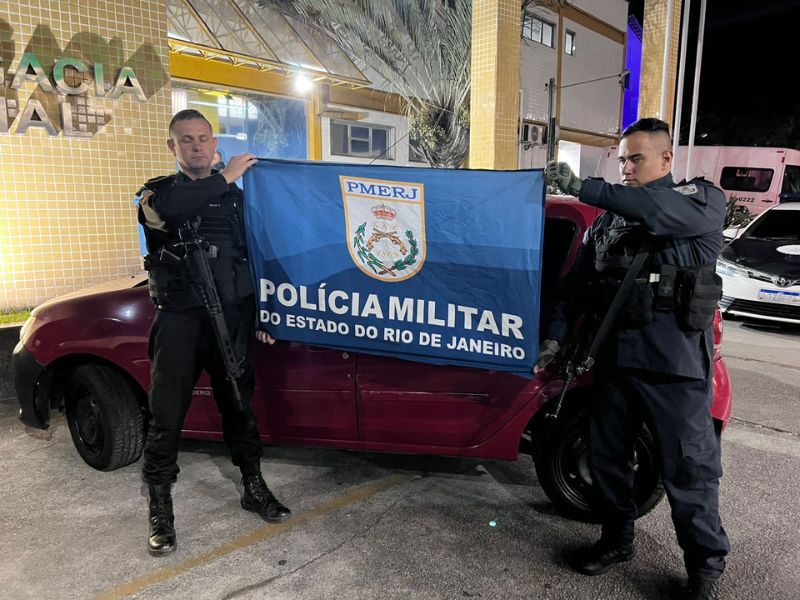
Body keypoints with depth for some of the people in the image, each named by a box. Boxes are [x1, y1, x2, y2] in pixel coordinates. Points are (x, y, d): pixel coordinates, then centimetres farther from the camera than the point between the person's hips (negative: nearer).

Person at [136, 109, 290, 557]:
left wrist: (259, 316, 10)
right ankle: (161, 509, 19)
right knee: (167, 415, 2)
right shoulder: (158, 191, 6)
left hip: (231, 318, 2)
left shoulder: (235, 194, 13)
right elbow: (164, 208, -22)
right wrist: (225, 177, -19)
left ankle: (255, 488, 29)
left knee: (239, 405, 13)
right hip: (178, 320, -2)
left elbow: (251, 259, 14)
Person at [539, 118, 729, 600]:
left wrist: (581, 188, -24)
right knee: (607, 457, 15)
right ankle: (618, 540, 36)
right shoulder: (610, 219, 15)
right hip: (615, 359, 6)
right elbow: (581, 283, 14)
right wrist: (557, 336, 6)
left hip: (675, 365, -5)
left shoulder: (703, 200, 0)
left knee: (689, 469, 5)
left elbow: (661, 211, -25)